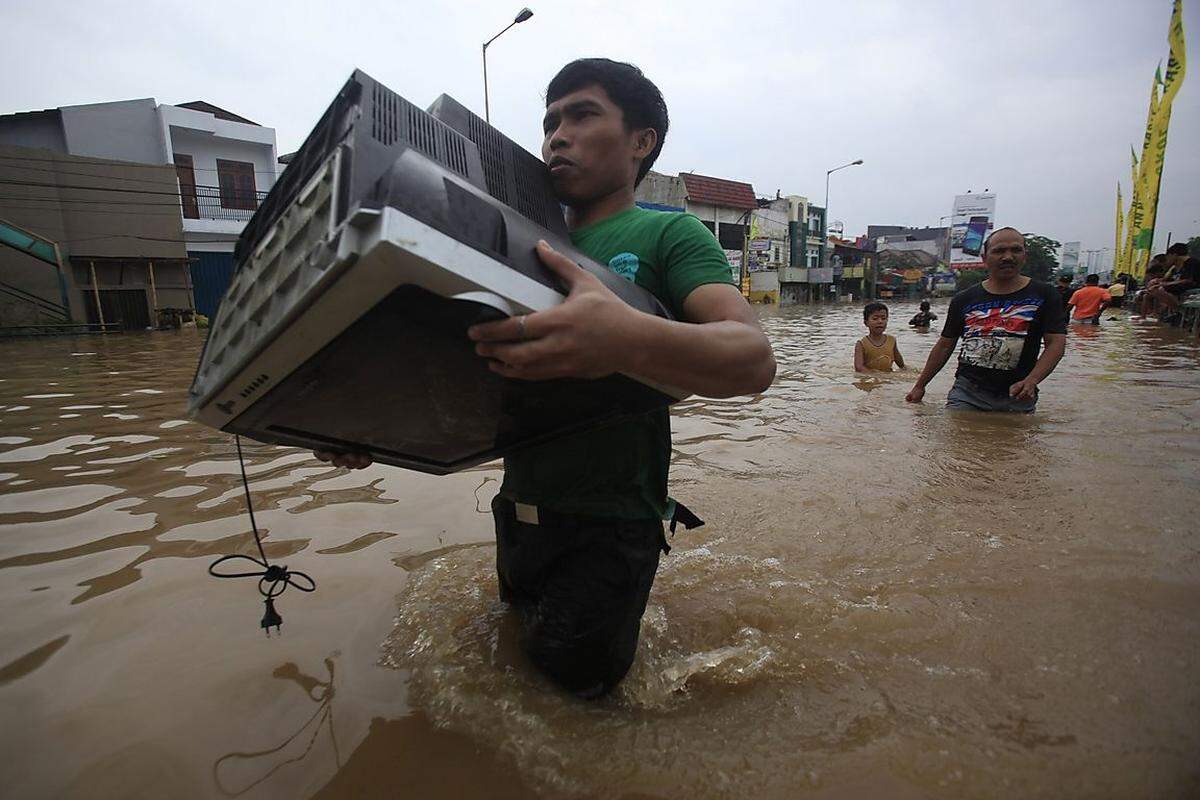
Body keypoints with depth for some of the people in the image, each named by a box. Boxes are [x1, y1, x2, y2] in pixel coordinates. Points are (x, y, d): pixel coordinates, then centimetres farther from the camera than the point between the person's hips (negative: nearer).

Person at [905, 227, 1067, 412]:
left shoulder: (1043, 295, 5)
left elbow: (1056, 343, -2)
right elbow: (945, 346, 13)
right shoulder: (964, 299, 9)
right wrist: (920, 386, 12)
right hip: (967, 392, 1)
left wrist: (1031, 381, -19)